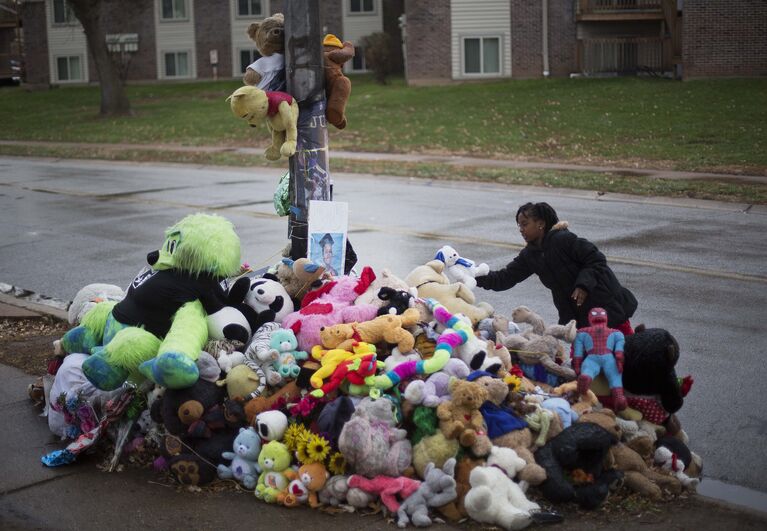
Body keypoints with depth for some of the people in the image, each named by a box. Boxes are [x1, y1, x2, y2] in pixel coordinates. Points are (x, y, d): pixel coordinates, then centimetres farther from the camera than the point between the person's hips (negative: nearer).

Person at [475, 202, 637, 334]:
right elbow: (505, 278, 3)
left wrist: (583, 285, -27)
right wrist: (477, 277, -8)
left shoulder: (563, 239, -18)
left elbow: (596, 260, -17)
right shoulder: (529, 256, 5)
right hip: (577, 314, 8)